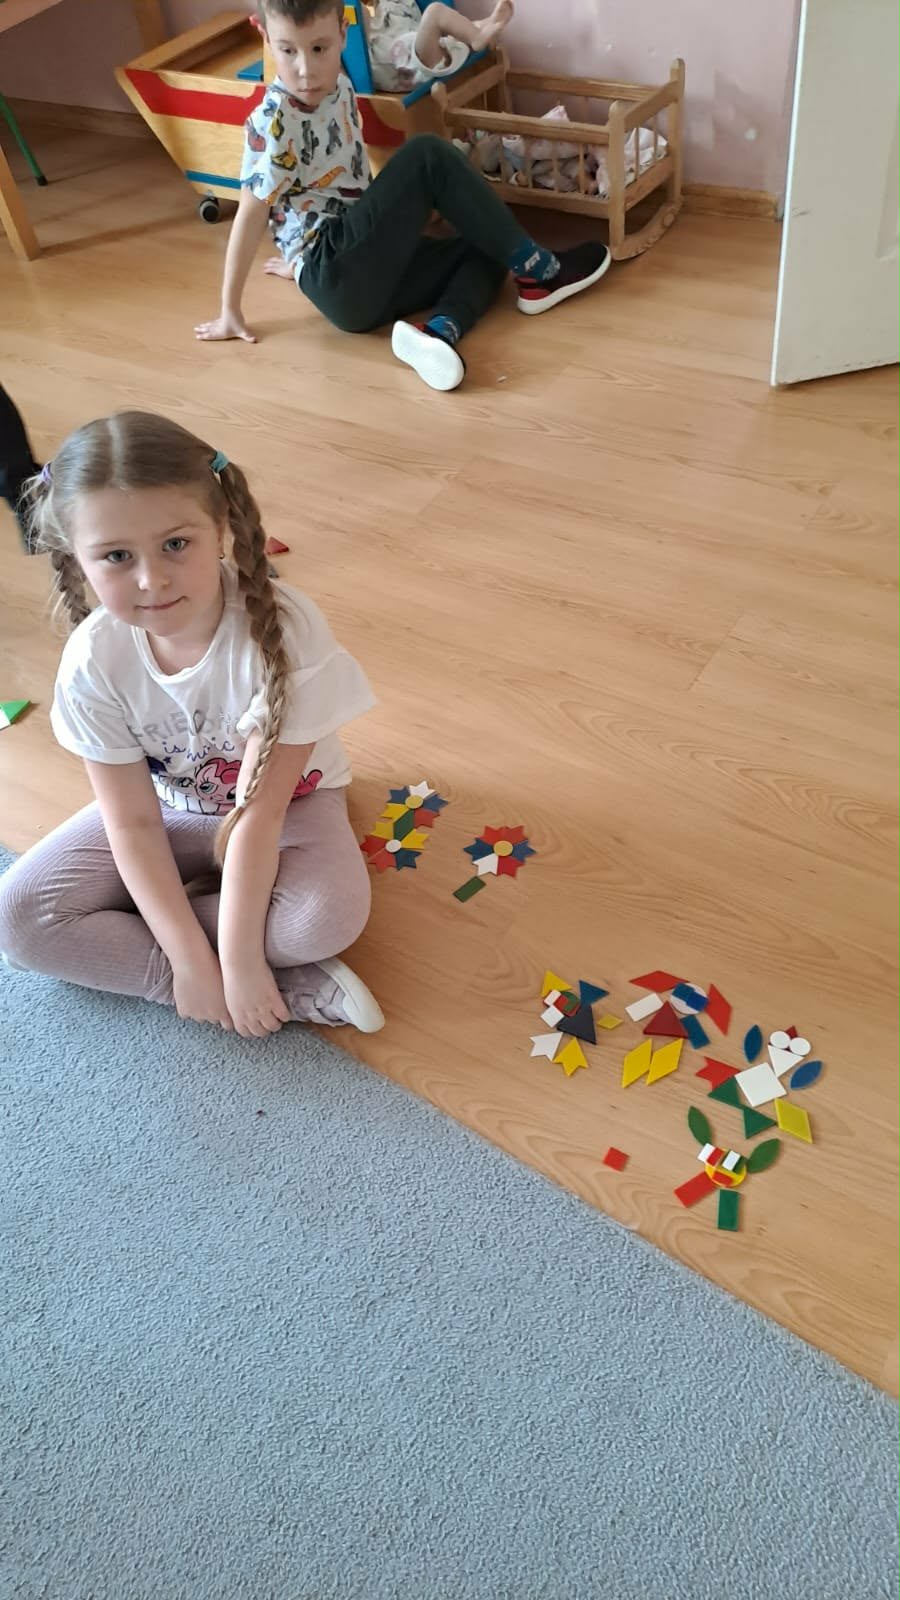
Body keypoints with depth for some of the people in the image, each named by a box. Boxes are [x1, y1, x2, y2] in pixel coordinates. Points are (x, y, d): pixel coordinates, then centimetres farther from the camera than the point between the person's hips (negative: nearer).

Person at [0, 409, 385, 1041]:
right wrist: (191, 961, -22)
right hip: (167, 808, 3)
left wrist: (237, 958, -27)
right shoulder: (94, 660, -23)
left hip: (288, 800, -3)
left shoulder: (284, 630, -32)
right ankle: (290, 990, -18)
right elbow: (135, 822, -16)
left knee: (329, 916, -33)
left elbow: (260, 808, -28)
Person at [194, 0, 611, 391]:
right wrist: (230, 311, -8)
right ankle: (536, 269, -7)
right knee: (428, 156, -13)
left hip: (367, 277, 9)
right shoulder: (273, 122, -12)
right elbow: (250, 216, -11)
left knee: (485, 252, 8)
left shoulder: (339, 90, 12)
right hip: (337, 281, -9)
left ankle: (438, 331, -23)